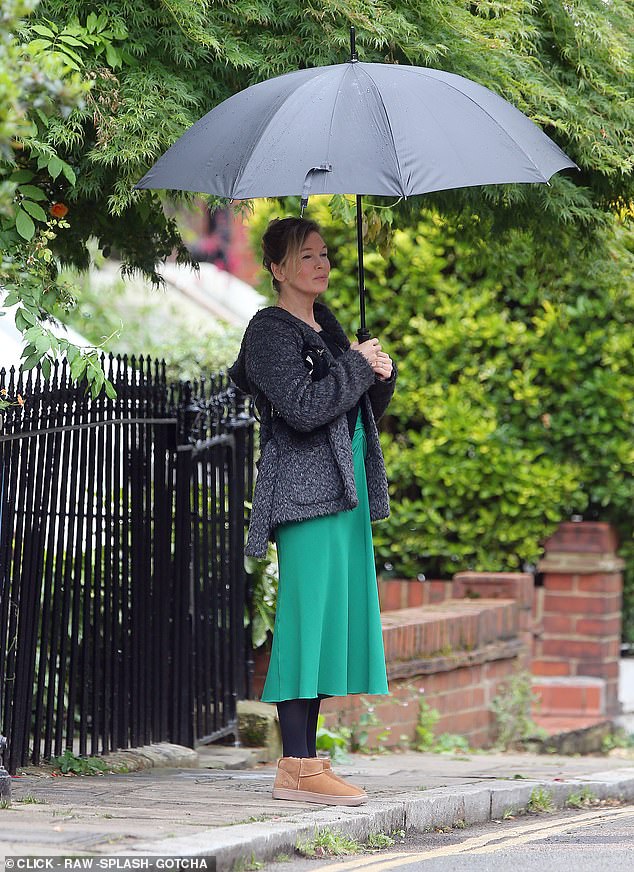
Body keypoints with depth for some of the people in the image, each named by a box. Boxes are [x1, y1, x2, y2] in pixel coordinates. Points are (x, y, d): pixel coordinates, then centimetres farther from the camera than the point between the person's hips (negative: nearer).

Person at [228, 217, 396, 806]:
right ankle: (297, 768, -13)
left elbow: (365, 412, 23)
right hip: (305, 488, -9)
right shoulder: (270, 331, -7)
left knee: (334, 618, 6)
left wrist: (382, 375, 3)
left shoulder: (327, 329, 20)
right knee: (309, 611, -12)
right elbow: (302, 407, -20)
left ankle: (304, 761, 9)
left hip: (346, 491, 9)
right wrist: (359, 366, -10)